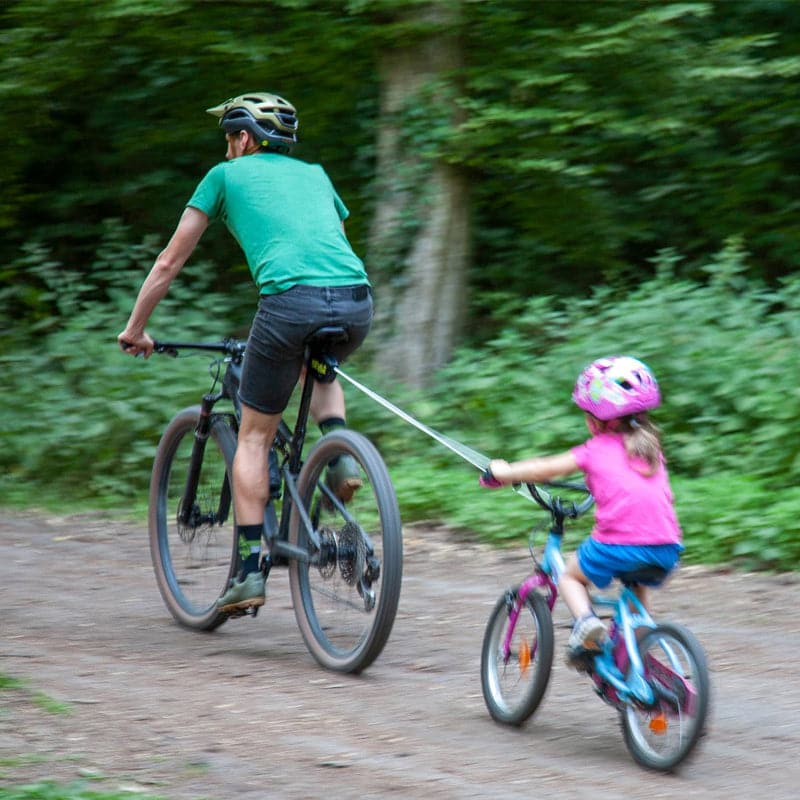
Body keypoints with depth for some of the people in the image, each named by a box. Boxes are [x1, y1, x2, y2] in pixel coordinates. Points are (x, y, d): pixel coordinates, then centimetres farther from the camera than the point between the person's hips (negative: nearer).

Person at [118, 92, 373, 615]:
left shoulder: (227, 175, 21)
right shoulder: (314, 175, 32)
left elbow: (170, 263, 25)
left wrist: (135, 329, 36)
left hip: (292, 298, -4)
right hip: (357, 301, 4)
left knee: (255, 436, 11)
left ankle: (252, 571, 6)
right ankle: (340, 453, 11)